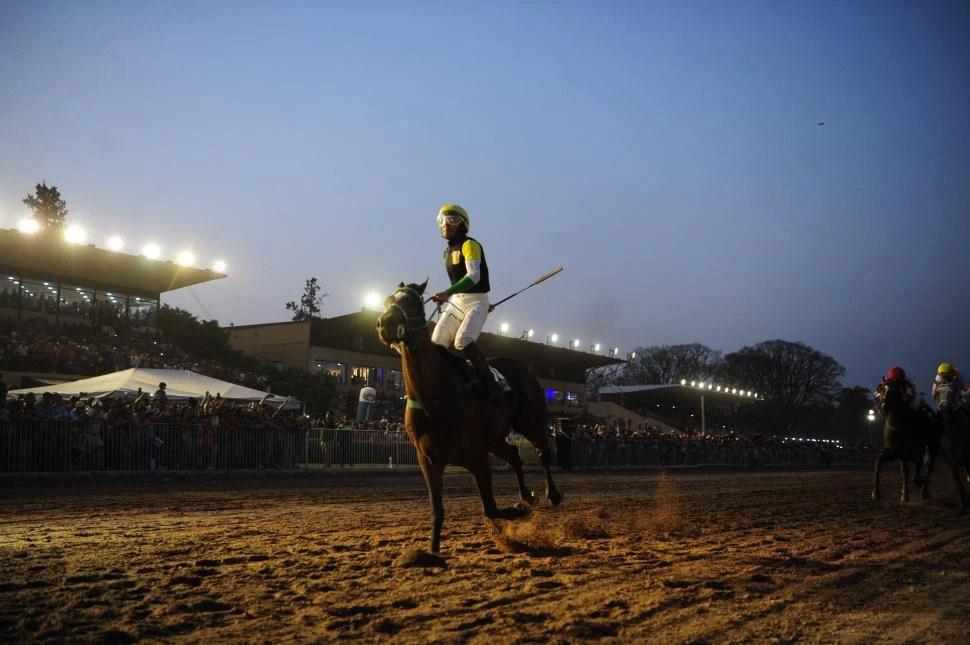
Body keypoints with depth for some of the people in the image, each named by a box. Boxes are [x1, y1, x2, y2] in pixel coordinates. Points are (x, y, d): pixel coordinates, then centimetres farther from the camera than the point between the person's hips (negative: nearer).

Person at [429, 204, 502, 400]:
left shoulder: (470, 245, -12)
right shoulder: (448, 251, 14)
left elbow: (474, 276, -27)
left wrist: (448, 293, -38)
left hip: (476, 301, -8)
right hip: (456, 302, 8)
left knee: (463, 341, -28)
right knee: (437, 344, -5)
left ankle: (491, 386, -23)